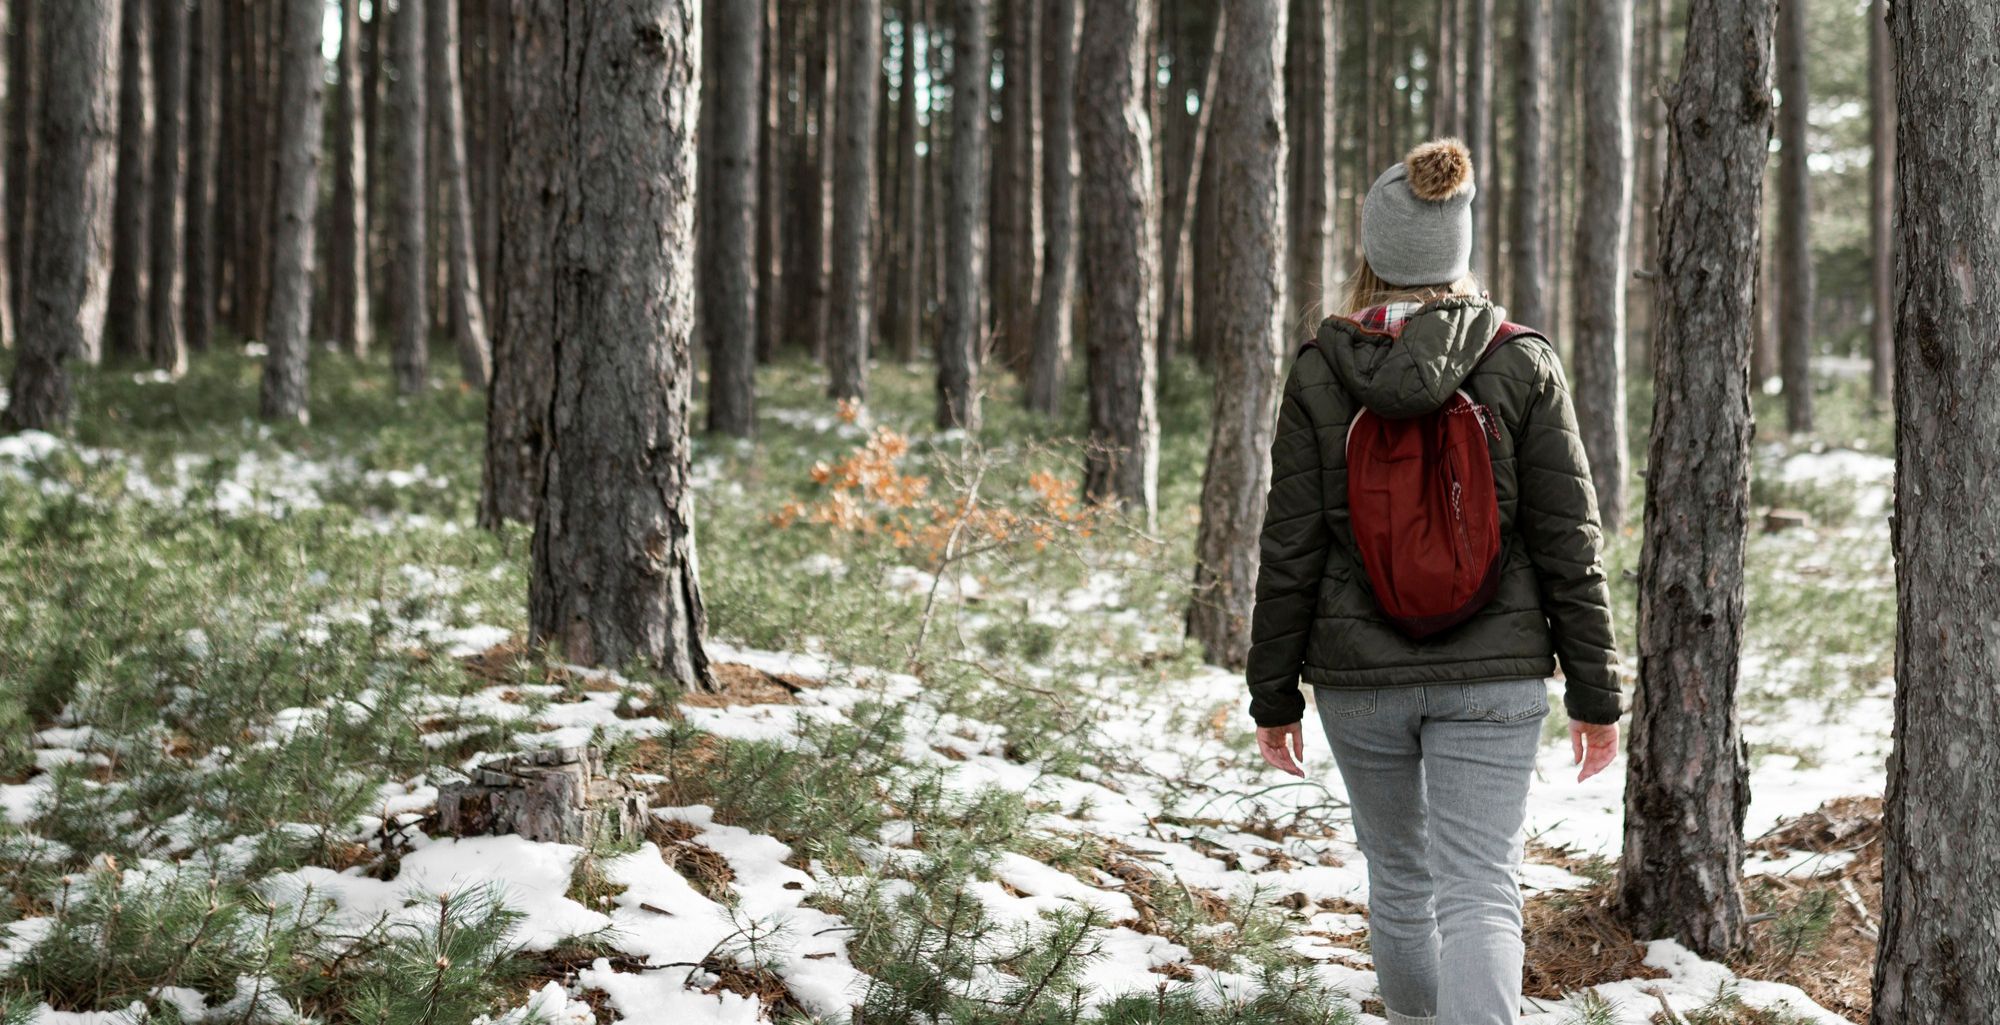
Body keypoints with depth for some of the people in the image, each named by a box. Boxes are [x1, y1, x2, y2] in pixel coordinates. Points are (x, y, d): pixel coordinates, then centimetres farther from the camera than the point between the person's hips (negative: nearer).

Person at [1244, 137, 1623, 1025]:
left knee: (1398, 877, 20)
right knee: (1479, 892, -4)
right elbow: (1569, 543, -4)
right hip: (1492, 676, -1)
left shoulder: (1320, 374, -4)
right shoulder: (1523, 367, -5)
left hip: (1358, 675, 1)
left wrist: (1273, 693, 6)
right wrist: (1594, 692, 3)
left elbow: (1290, 550, -3)